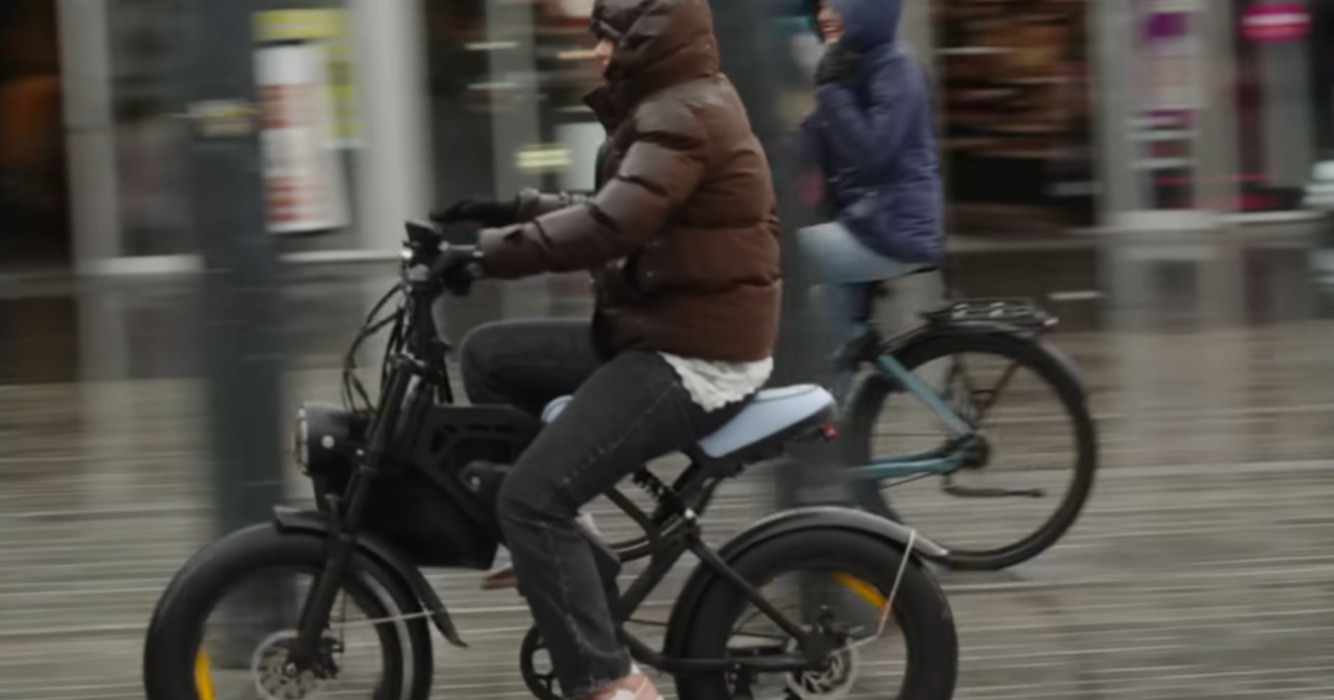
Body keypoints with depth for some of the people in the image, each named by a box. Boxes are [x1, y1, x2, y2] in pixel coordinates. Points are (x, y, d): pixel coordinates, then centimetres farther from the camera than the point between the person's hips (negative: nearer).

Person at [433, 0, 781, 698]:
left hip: (695, 359, -11)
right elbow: (613, 207, 24)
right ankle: (546, 546, 19)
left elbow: (611, 226, -31)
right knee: (488, 354, 15)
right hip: (658, 334, 11)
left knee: (533, 498, -18)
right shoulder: (672, 106, 16)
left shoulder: (685, 116, -17)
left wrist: (486, 252, -29)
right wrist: (514, 208, 12)